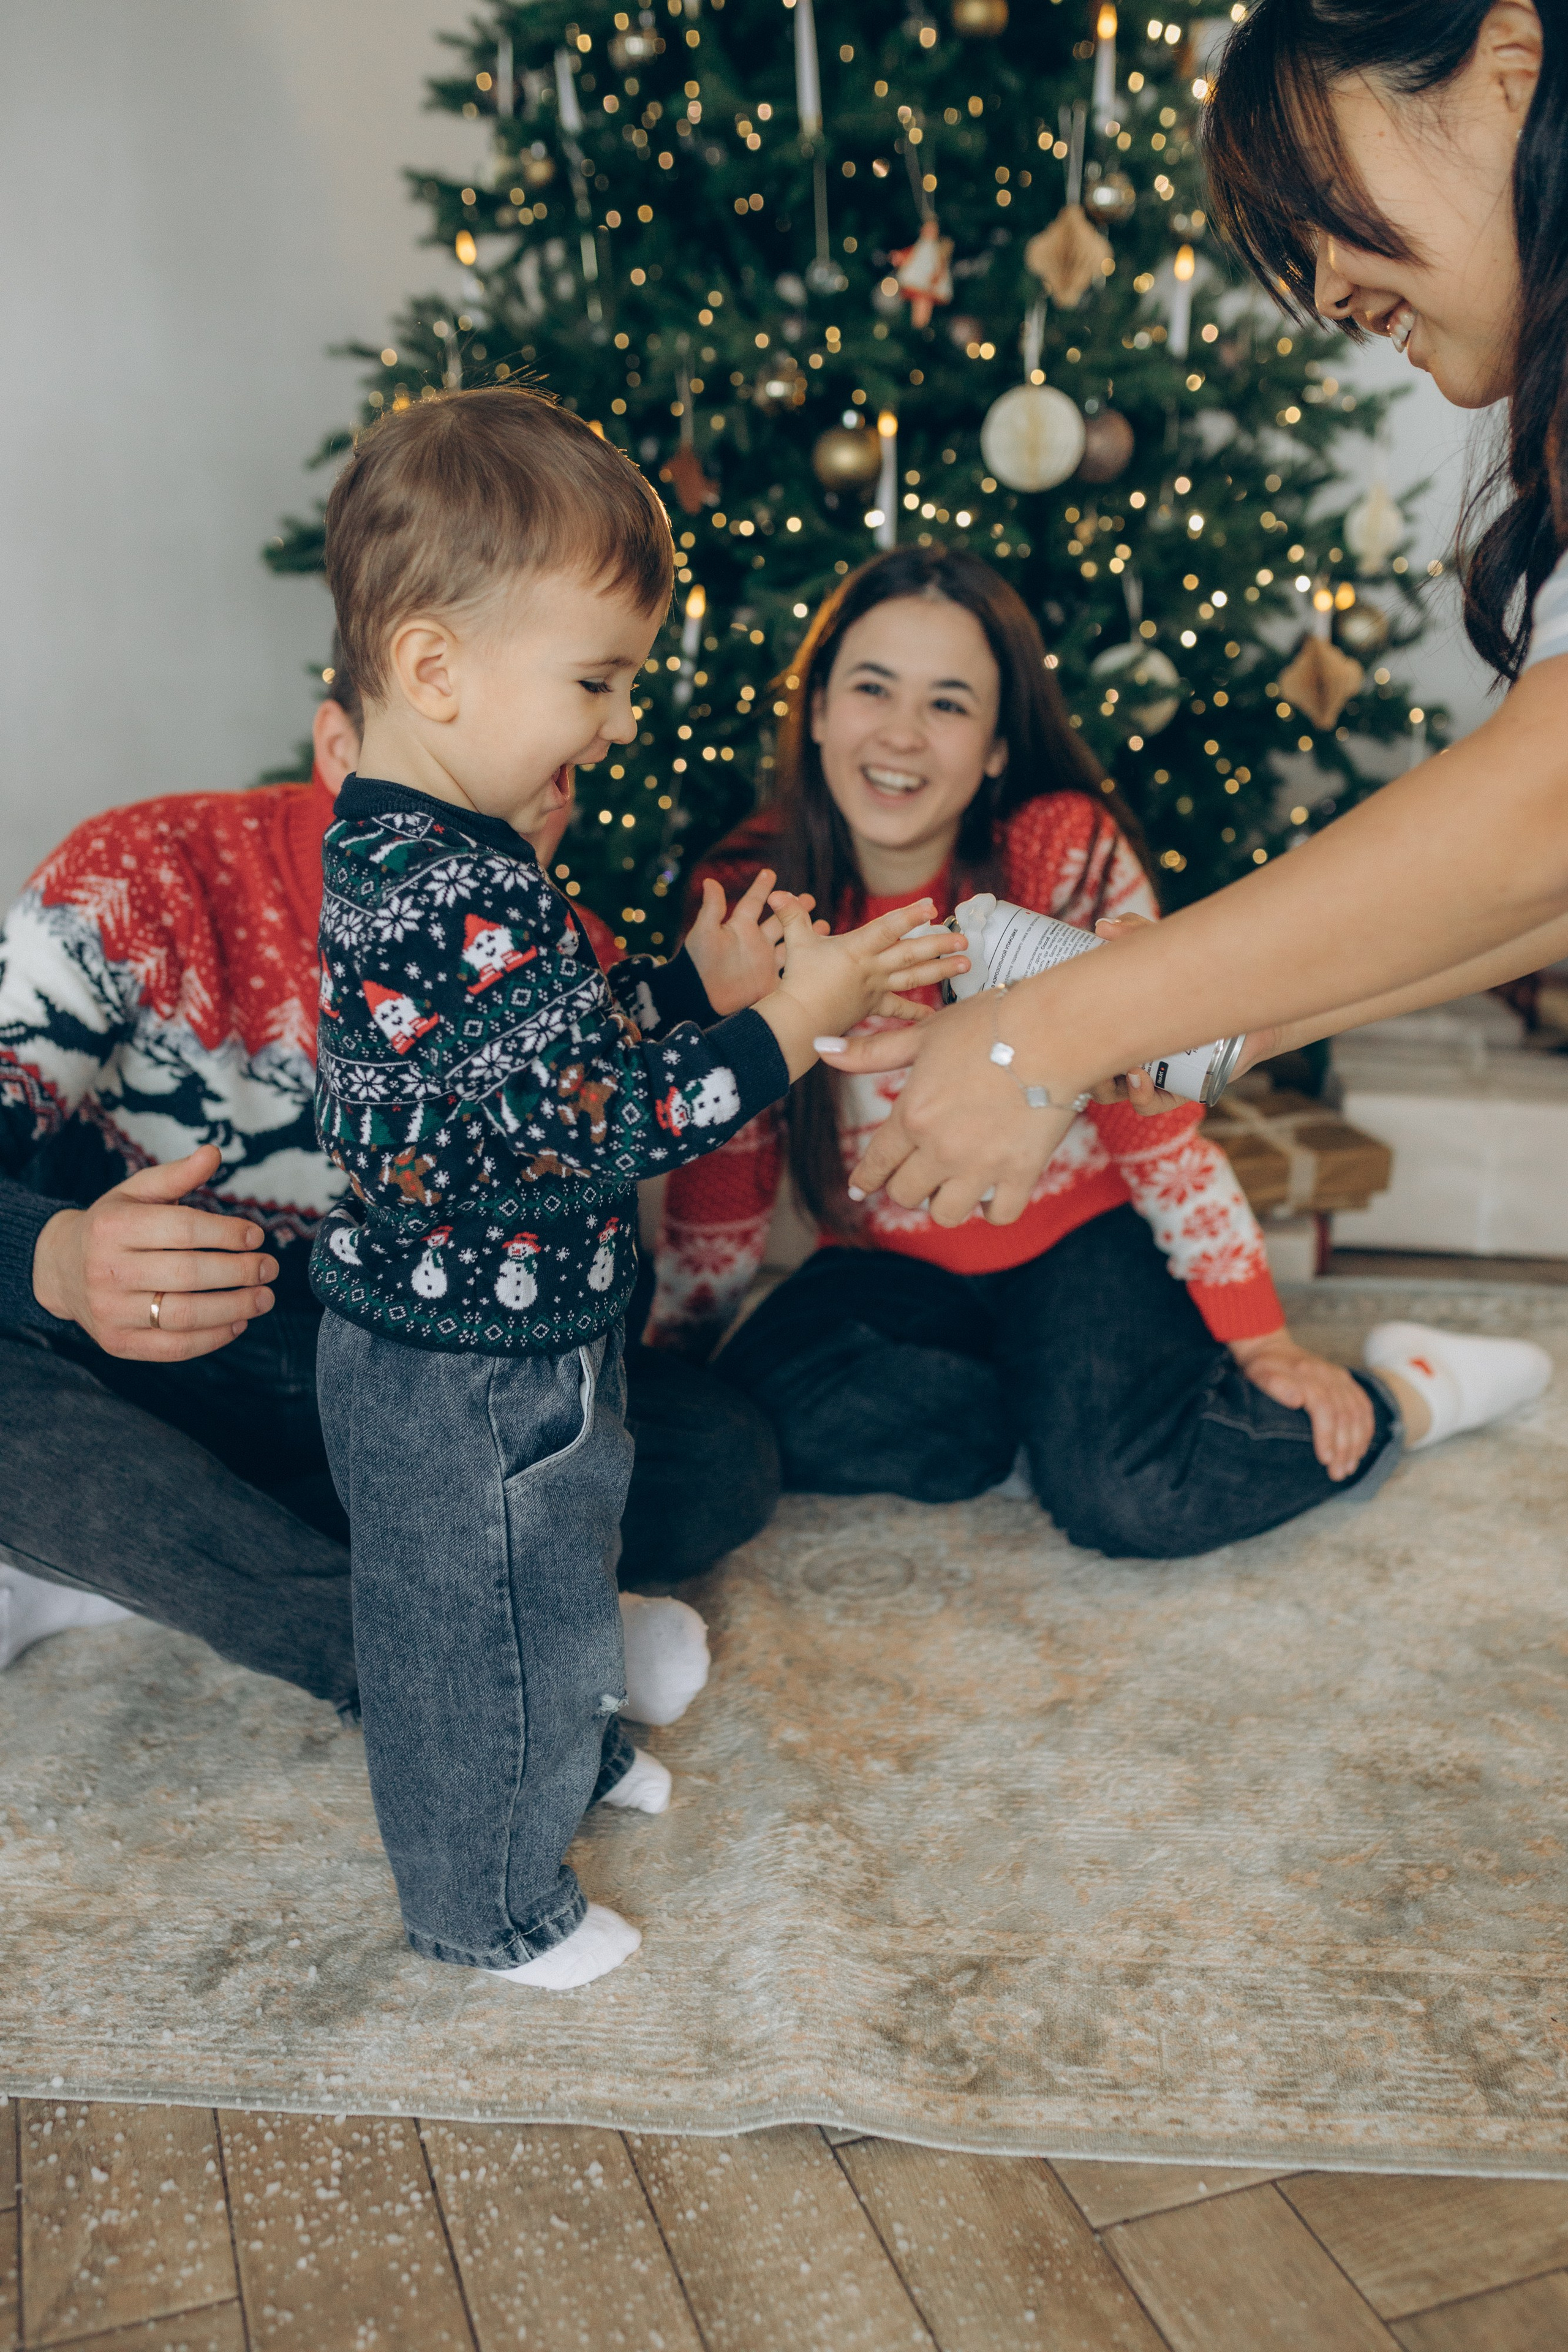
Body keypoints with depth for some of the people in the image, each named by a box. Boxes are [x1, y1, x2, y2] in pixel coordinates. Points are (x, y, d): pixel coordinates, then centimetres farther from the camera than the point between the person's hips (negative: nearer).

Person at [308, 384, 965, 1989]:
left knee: (554, 1582, 31)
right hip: (461, 1385, -10)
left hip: (518, 1343, 10)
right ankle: (487, 1904, 36)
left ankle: (569, 1755, 57)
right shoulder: (439, 898, -32)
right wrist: (787, 1024, -26)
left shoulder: (438, 852, 2)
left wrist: (698, 986, 0)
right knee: (479, 1638, 13)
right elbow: (588, 1129, -32)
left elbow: (550, 1039, 11)